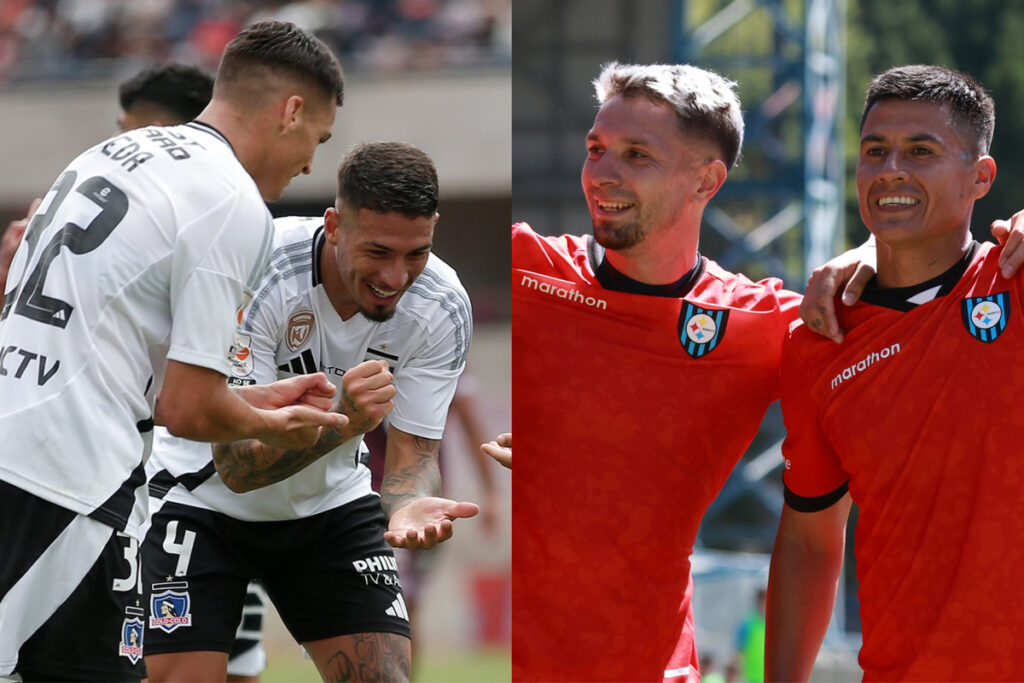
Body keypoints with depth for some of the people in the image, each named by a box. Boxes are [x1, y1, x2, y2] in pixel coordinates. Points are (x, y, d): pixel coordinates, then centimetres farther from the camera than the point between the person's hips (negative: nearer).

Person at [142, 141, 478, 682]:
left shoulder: (442, 307, -18)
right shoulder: (255, 274, -31)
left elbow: (412, 452, -12)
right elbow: (237, 466, -33)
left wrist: (409, 506, -37)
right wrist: (343, 419, -50)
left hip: (330, 503, 4)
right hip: (203, 496, -4)